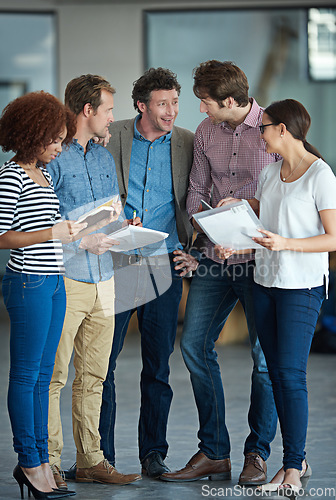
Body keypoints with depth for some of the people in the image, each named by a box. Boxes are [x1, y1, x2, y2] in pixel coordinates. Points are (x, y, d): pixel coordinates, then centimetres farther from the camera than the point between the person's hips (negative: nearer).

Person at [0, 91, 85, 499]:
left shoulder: (43, 175, 15)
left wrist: (69, 230, 9)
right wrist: (52, 233, -19)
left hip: (53, 282, 9)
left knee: (43, 375, 11)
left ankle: (40, 462, 15)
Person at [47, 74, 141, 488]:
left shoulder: (104, 158, 18)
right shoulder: (53, 158, -8)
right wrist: (81, 241, -17)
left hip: (102, 278, 8)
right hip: (65, 279, -8)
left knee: (93, 376, 10)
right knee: (53, 375, -5)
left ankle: (90, 461, 16)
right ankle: (48, 464, 0)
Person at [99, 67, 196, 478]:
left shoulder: (187, 144, 6)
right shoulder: (112, 137, 1)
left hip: (165, 263, 1)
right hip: (115, 262, -1)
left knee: (158, 364, 6)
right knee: (102, 360, -1)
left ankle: (153, 453, 15)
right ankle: (101, 455, 8)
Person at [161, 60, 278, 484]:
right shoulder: (205, 132, 8)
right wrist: (199, 226, -3)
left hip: (259, 258, -5)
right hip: (214, 255, 5)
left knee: (265, 356, -2)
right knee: (194, 345, 2)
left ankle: (257, 454, 14)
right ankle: (213, 453, 11)